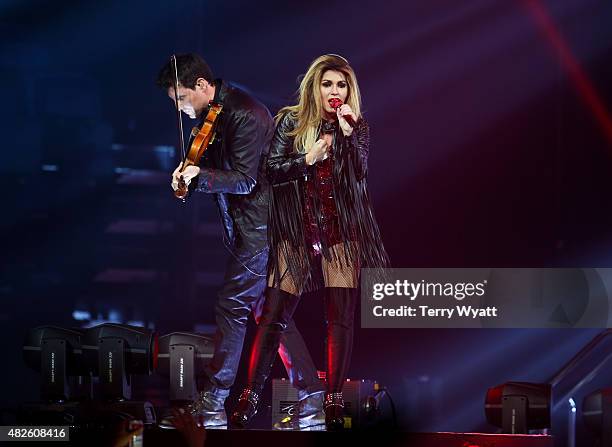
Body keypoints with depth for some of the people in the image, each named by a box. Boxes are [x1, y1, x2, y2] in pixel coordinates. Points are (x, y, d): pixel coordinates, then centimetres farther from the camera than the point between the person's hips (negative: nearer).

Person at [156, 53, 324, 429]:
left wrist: (199, 175, -25)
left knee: (232, 308, -8)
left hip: (259, 228, -10)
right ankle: (311, 395, 14)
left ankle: (212, 405, -6)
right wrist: (189, 177, -5)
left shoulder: (244, 115, -17)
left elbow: (244, 181, -18)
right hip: (248, 229, 10)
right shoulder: (216, 115, 12)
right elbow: (221, 172, 15)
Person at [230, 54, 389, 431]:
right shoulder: (291, 122, 2)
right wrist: (308, 159, -15)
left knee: (341, 318, -2)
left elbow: (360, 174, -8)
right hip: (296, 233, -1)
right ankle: (251, 396, 3)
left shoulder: (358, 127, 6)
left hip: (341, 233, 1)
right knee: (275, 316, -3)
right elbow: (271, 172, -2)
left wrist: (348, 133, -19)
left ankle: (335, 402, 3)